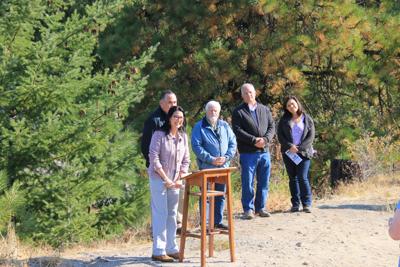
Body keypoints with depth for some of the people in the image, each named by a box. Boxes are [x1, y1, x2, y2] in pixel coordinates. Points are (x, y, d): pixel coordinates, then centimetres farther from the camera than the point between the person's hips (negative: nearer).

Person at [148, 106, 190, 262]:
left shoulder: (183, 137, 7)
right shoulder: (159, 135, -10)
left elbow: (186, 160, 10)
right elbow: (154, 158, -14)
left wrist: (180, 179, -3)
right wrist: (166, 179, -15)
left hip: (175, 181, 6)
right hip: (159, 179, -6)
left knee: (172, 214, 9)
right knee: (161, 214, -6)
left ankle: (171, 249, 16)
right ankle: (158, 251, -4)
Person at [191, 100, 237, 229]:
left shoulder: (224, 126, 12)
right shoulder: (199, 127, -3)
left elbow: (233, 142, 9)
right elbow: (196, 146, -10)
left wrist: (226, 157, -8)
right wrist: (211, 159, -17)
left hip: (223, 167, 5)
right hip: (206, 167, -5)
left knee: (220, 195, 11)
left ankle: (218, 221, 21)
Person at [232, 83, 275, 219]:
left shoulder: (265, 109, 14)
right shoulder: (238, 112, 0)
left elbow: (272, 126, 9)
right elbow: (237, 130, -10)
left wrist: (265, 139, -10)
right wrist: (254, 140, -17)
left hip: (264, 151, 4)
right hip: (248, 152, -4)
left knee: (264, 182, 8)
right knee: (248, 182, -2)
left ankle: (261, 207, 18)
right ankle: (248, 209, 6)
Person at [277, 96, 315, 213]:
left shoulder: (307, 119, 6)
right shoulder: (284, 120, 10)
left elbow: (311, 136, 0)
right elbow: (280, 135, 3)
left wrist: (299, 148, -10)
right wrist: (290, 146, -12)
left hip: (303, 152, -2)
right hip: (288, 153, 2)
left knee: (302, 177, -11)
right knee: (293, 178, 4)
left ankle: (307, 203, -6)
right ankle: (295, 204, 8)